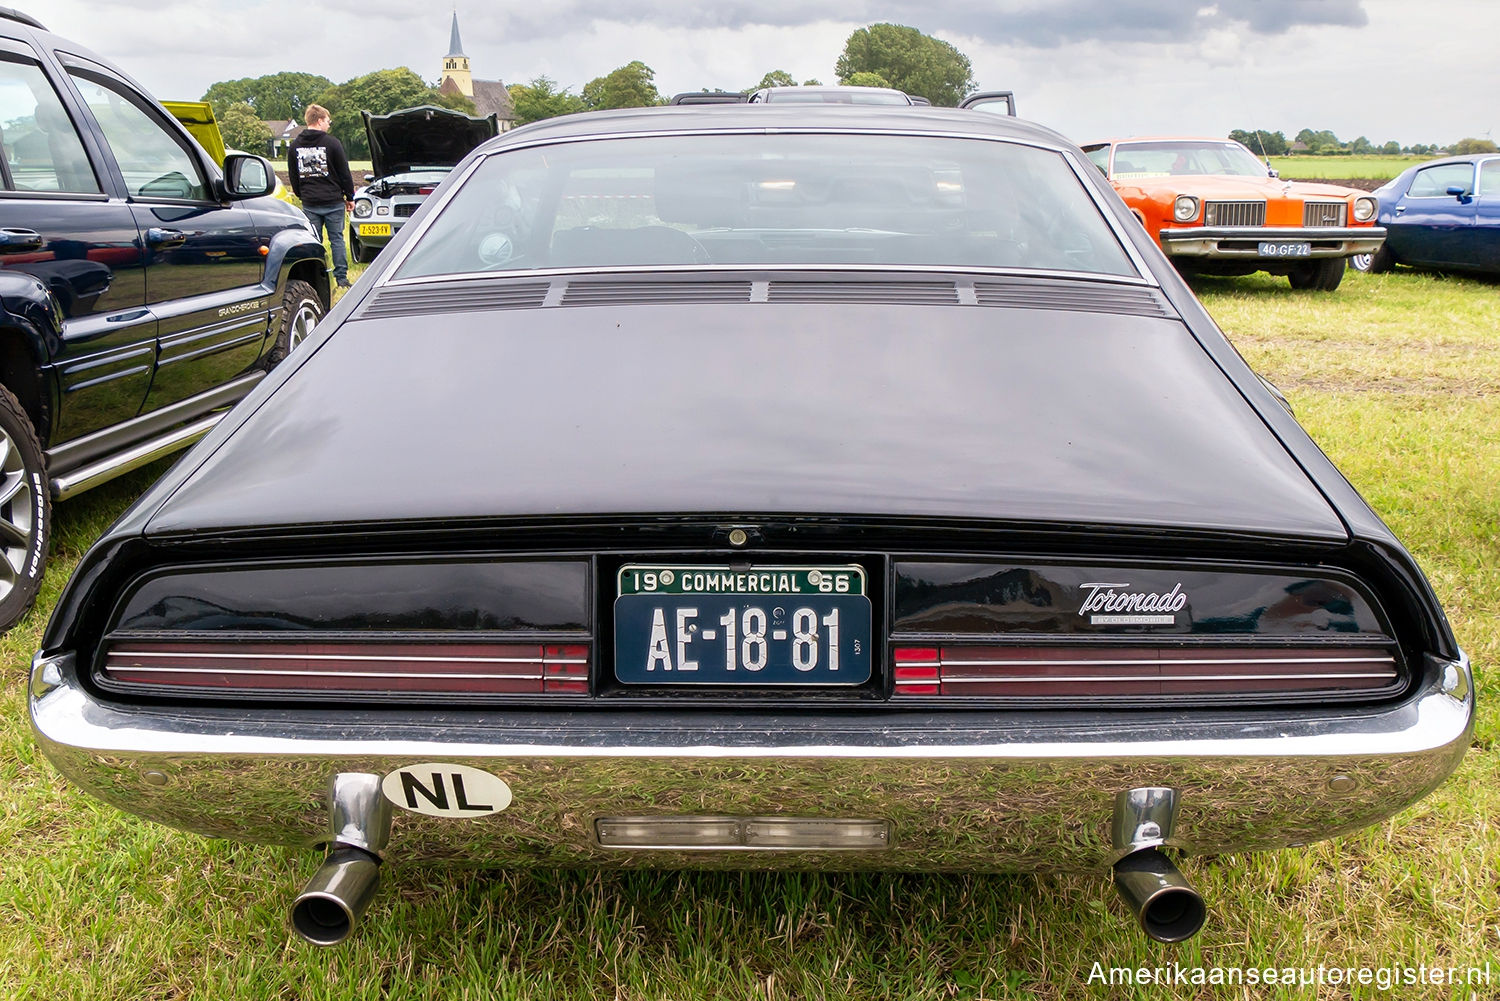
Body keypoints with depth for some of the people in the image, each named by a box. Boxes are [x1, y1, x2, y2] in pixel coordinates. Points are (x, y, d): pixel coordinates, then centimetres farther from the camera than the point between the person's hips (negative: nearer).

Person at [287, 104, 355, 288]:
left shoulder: (294, 146, 6)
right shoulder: (332, 143, -7)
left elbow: (293, 176, 13)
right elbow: (345, 174, -3)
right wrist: (350, 197, 6)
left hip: (309, 203, 3)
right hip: (333, 201, -3)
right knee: (337, 239, 5)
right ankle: (341, 277, 5)